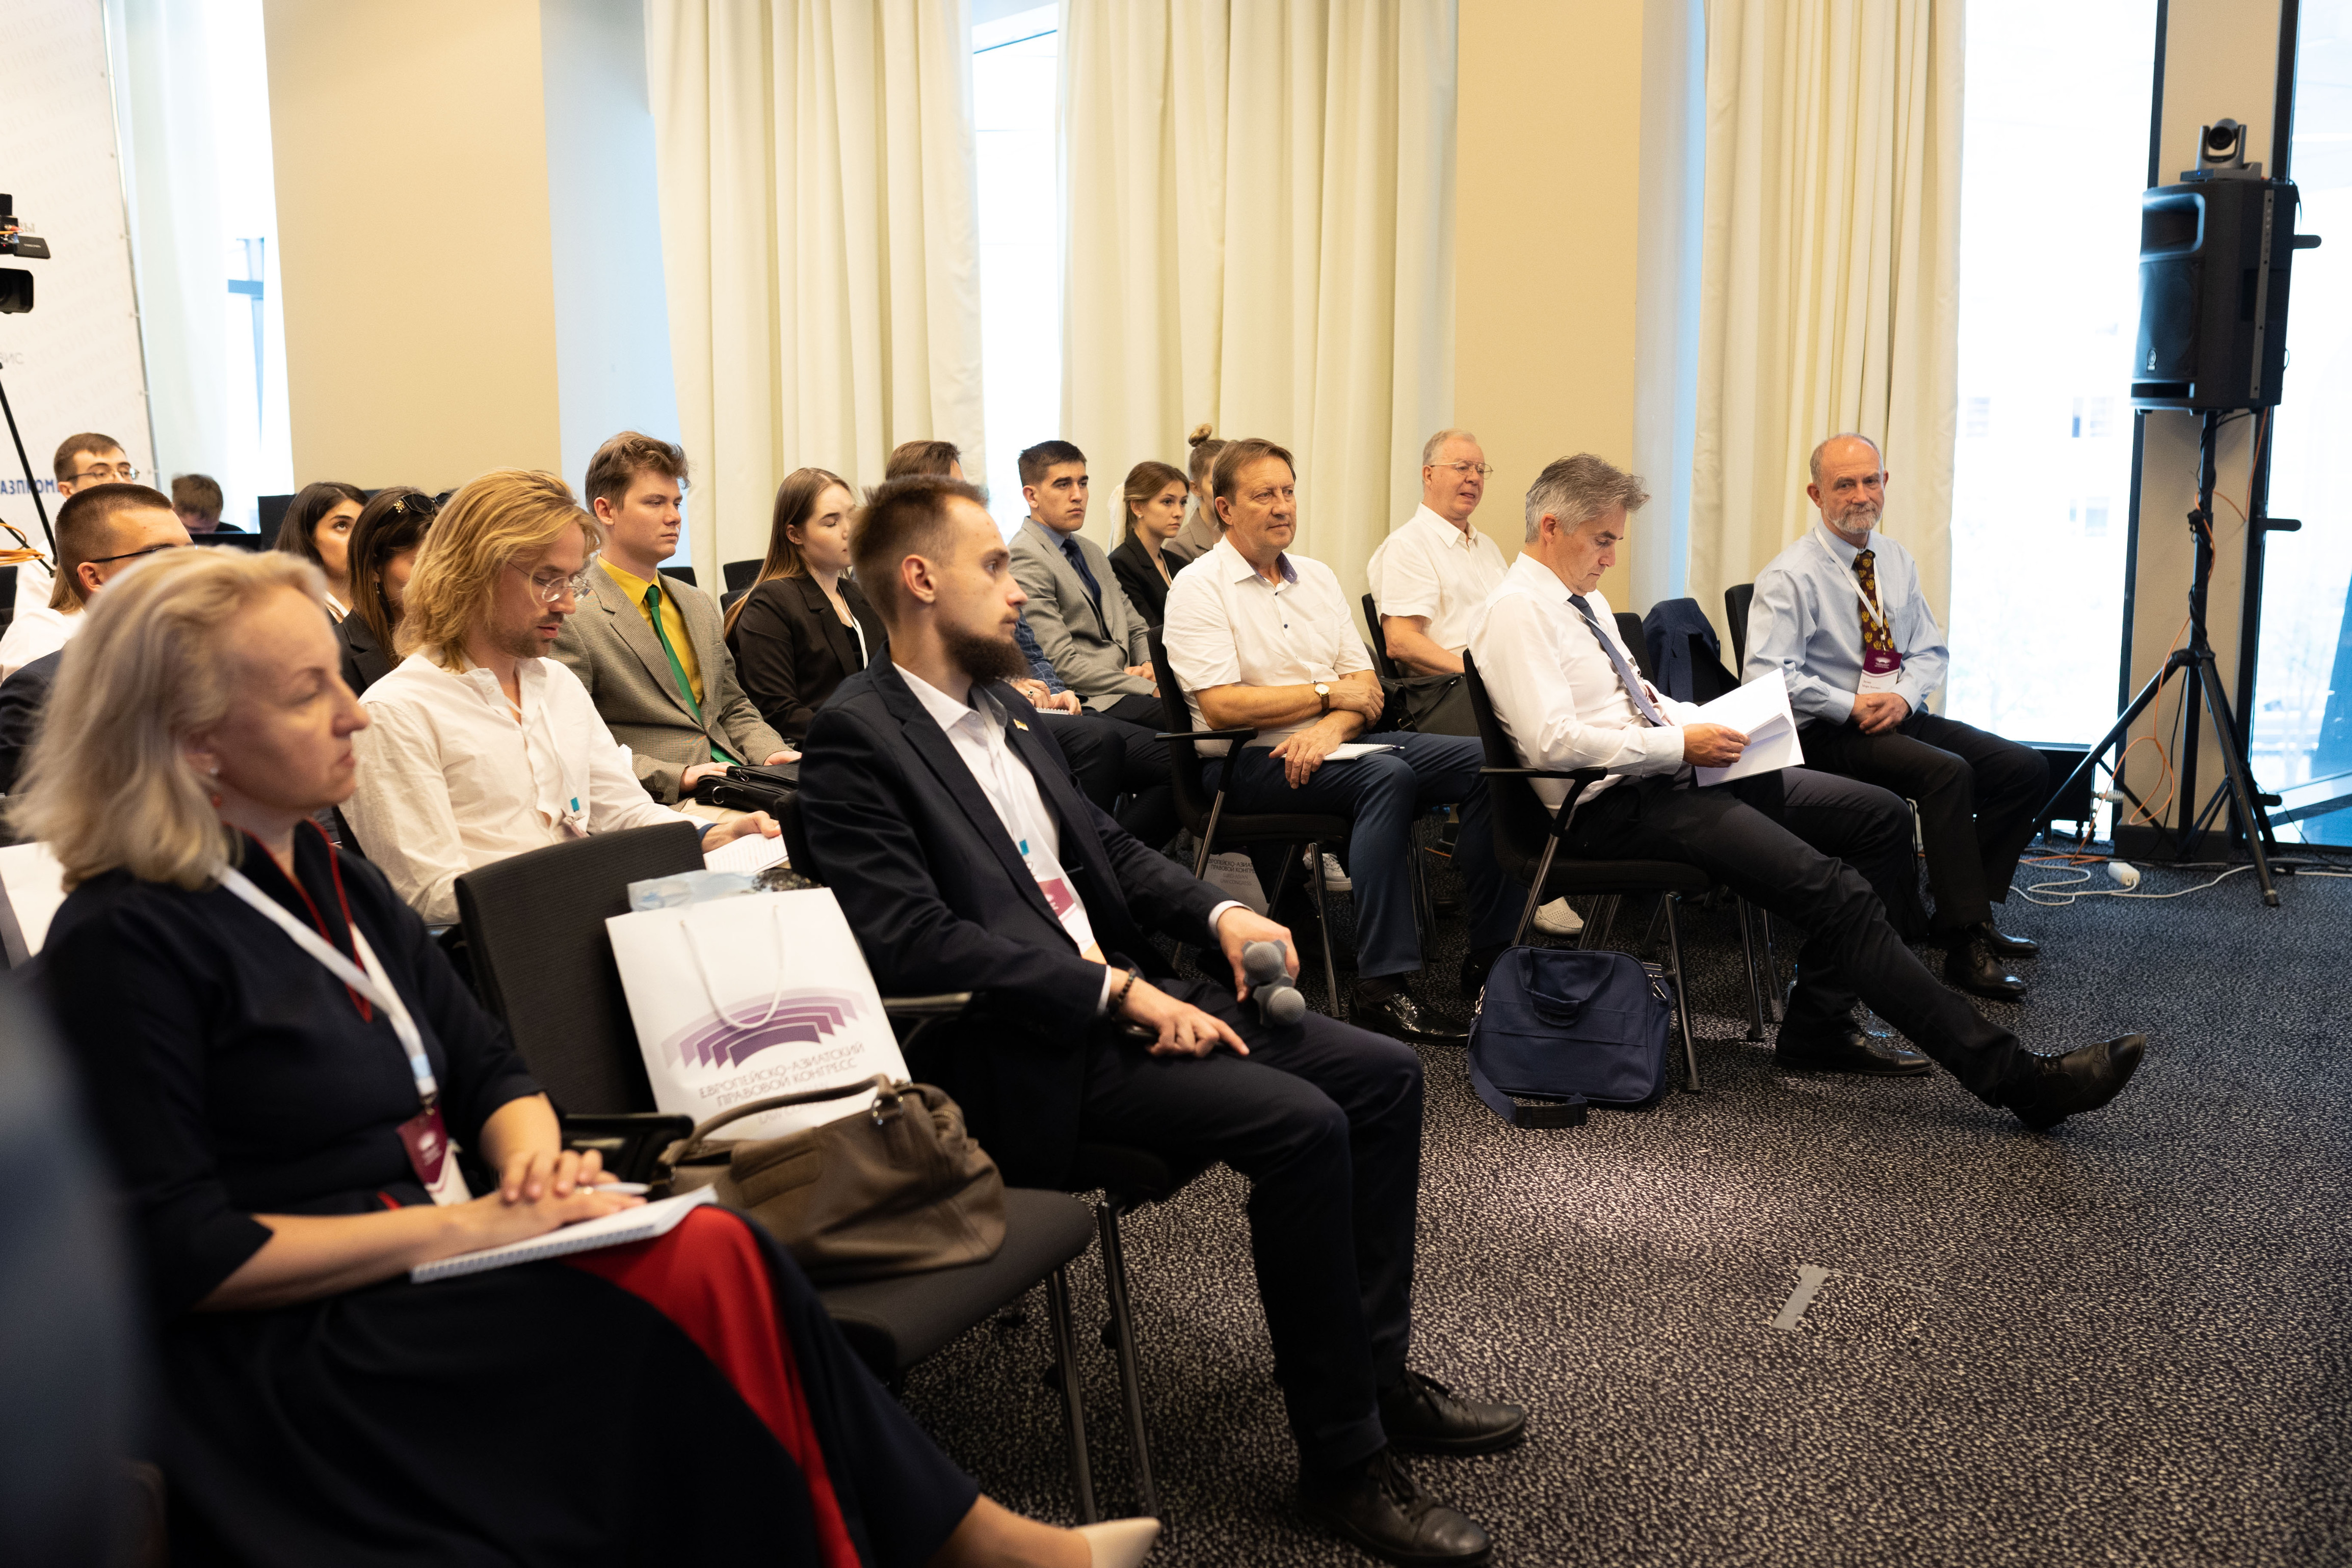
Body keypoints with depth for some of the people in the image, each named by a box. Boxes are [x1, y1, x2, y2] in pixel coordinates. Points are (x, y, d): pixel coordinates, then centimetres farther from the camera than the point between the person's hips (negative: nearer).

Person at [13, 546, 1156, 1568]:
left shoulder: (327, 879, 11)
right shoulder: (124, 944, -12)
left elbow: (487, 1069, 14)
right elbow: (180, 1252, -16)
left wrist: (533, 1153, -9)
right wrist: (461, 1228, -18)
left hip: (434, 1277, 7)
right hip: (289, 1354, -7)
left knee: (715, 1257, -22)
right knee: (701, 1277, -25)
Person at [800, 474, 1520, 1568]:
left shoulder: (997, 706, 15)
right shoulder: (857, 735, -12)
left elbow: (1105, 846, 22)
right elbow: (910, 940, -22)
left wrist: (1218, 914, 3)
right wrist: (1114, 991, -22)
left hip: (1120, 990, 9)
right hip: (1023, 1051, -9)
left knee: (1382, 1075, 1)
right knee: (1301, 1126, -24)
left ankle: (1373, 1373, 14)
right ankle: (1342, 1460, -9)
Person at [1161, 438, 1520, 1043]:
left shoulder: (1318, 577, 18)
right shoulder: (1199, 587, -3)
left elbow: (1366, 687, 11)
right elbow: (1222, 708, -15)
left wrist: (1331, 728, -13)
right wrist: (1328, 692, -6)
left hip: (1332, 744, 7)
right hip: (1248, 763, -7)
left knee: (1482, 761, -14)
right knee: (1387, 776, -34)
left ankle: (1489, 957, -11)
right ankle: (1382, 986, -36)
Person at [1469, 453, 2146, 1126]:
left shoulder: (1586, 601, 20)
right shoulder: (1516, 612, -11)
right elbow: (1553, 740, -23)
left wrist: (1707, 719, 8)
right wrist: (1682, 744, -18)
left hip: (1673, 770, 10)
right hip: (1617, 806, -10)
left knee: (1883, 816, 1)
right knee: (1832, 888, -23)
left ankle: (1817, 1023, 5)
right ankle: (2013, 1074, -19)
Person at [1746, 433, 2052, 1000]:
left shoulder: (1897, 561, 12)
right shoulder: (1791, 575, -9)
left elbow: (1930, 650, 16)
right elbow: (1766, 675, -18)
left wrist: (1903, 695, -6)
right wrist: (1851, 707, -19)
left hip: (1901, 715, 7)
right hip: (1831, 734, -7)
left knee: (2027, 769, -7)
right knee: (1949, 772, -31)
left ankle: (1970, 909, 3)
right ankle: (1965, 946, -26)